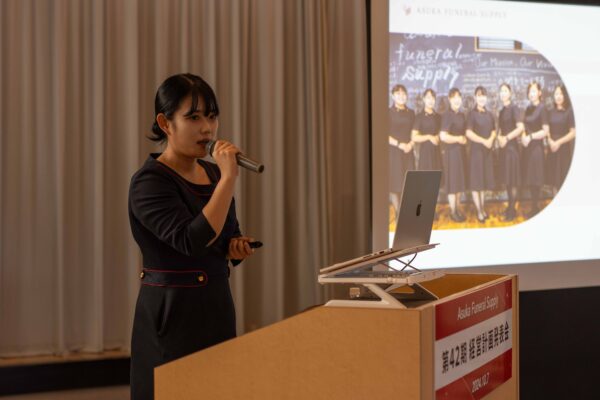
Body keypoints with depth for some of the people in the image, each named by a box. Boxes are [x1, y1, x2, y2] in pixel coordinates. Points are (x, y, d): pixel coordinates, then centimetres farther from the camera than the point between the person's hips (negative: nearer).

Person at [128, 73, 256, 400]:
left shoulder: (212, 173, 9)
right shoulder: (149, 182, -15)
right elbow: (194, 240, -28)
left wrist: (237, 248, 1)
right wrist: (228, 178, -26)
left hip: (217, 304, 7)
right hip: (172, 312, -7)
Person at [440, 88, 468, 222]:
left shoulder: (461, 115, 11)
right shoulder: (447, 115, -14)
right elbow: (443, 136, -22)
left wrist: (464, 139, 5)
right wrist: (458, 139, -12)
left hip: (461, 150, 8)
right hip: (451, 151, -8)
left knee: (459, 180, 12)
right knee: (453, 181, -1)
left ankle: (458, 208, 21)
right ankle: (453, 212, 7)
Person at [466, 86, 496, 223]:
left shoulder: (489, 114, 11)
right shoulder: (472, 114, -7)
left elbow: (494, 130, 13)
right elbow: (469, 133, -14)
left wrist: (491, 139, -8)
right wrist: (483, 141, -19)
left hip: (487, 151, 5)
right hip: (476, 150, -5)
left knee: (485, 180, 10)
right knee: (476, 181, -2)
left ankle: (483, 208, 18)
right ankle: (479, 211, 2)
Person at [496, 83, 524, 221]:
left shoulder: (514, 109, -8)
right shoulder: (502, 111, 14)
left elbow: (520, 128, -17)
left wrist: (507, 138, -14)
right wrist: (499, 137, -2)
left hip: (512, 146, -8)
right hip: (504, 146, 8)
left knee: (513, 180, -4)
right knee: (506, 179, 11)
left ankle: (512, 210, 1)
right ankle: (510, 206, 19)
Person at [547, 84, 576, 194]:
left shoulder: (569, 112, -4)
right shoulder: (551, 112, 11)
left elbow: (573, 132, -8)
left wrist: (559, 142, -15)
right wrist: (550, 141, -10)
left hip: (565, 148, -5)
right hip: (552, 148, 5)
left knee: (564, 179, -5)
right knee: (554, 179, 5)